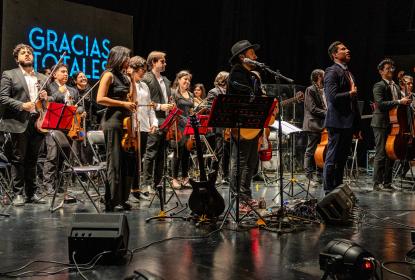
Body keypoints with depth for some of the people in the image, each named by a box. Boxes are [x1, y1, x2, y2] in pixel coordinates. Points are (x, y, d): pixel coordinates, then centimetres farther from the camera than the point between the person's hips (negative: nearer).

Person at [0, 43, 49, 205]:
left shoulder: (42, 78, 20)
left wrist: (45, 97, 1)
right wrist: (22, 105, -17)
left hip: (38, 122, 4)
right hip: (19, 123, -4)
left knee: (32, 160, 9)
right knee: (18, 159, -2)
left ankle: (31, 193, 14)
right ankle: (18, 194, 3)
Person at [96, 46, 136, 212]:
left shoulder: (123, 77, 18)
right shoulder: (109, 75, -5)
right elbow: (100, 99, -14)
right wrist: (123, 103, -16)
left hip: (124, 121, 8)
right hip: (113, 121, -8)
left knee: (125, 162, 8)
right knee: (115, 163, -6)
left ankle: (121, 199, 15)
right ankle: (112, 202, -2)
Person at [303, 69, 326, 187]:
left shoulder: (322, 91, 19)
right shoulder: (310, 90, -6)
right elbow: (312, 108, -14)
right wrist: (327, 113, -18)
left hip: (322, 125, 8)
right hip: (313, 125, -8)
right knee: (311, 152, -4)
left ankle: (320, 176, 15)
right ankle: (309, 177, 0)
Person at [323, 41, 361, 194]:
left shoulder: (348, 73, 19)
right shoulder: (332, 71, -10)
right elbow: (332, 97, -22)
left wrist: (357, 123, 18)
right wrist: (350, 93, -9)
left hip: (349, 122, 9)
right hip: (337, 122, -9)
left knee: (342, 159, 14)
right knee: (332, 159, -3)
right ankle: (329, 192, 3)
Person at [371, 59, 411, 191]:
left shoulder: (396, 87, 19)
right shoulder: (379, 86, -7)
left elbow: (401, 101, 25)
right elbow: (380, 104, -21)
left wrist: (405, 101, 5)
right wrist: (399, 102, -24)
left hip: (393, 124, 8)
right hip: (382, 124, -8)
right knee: (381, 154, -7)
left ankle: (387, 182, 17)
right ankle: (377, 183, -3)